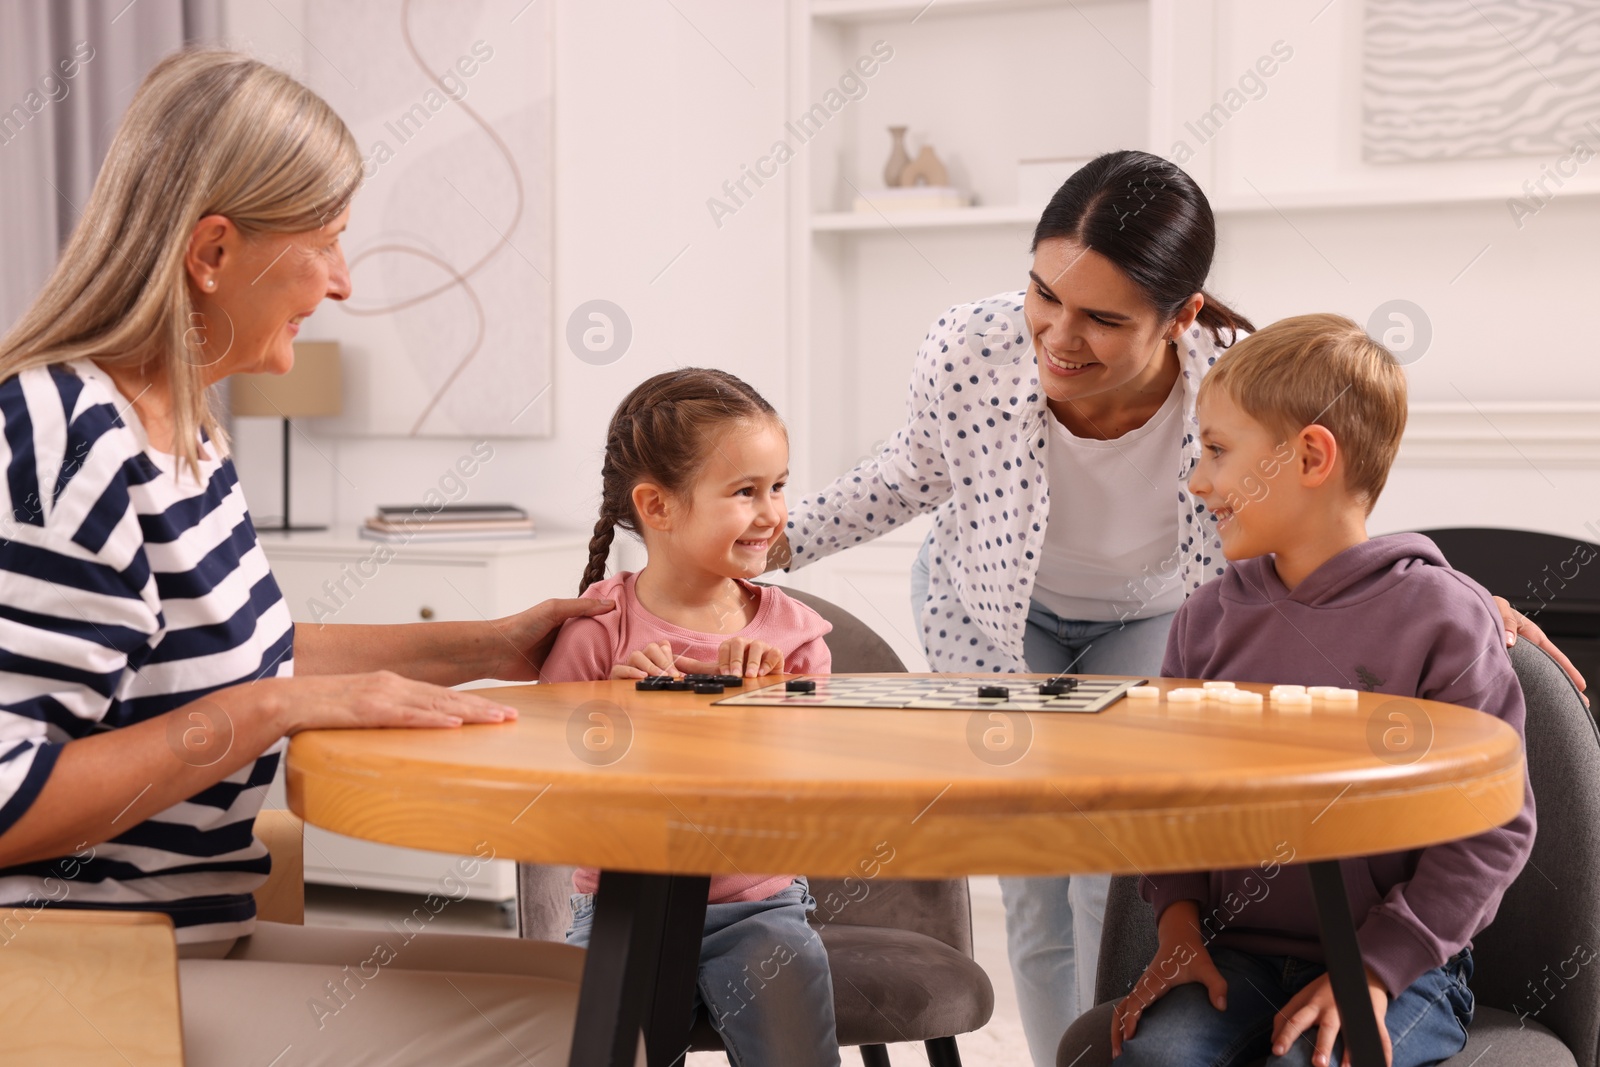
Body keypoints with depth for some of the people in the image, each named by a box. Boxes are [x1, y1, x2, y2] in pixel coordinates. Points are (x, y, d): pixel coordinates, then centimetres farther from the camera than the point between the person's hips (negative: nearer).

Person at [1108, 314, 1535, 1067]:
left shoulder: (1443, 617, -8)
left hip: (1399, 966, -3)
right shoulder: (1210, 618, 6)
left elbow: (1495, 826, -7)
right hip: (1237, 953, 4)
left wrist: (1375, 970, -13)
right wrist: (1178, 919, -2)